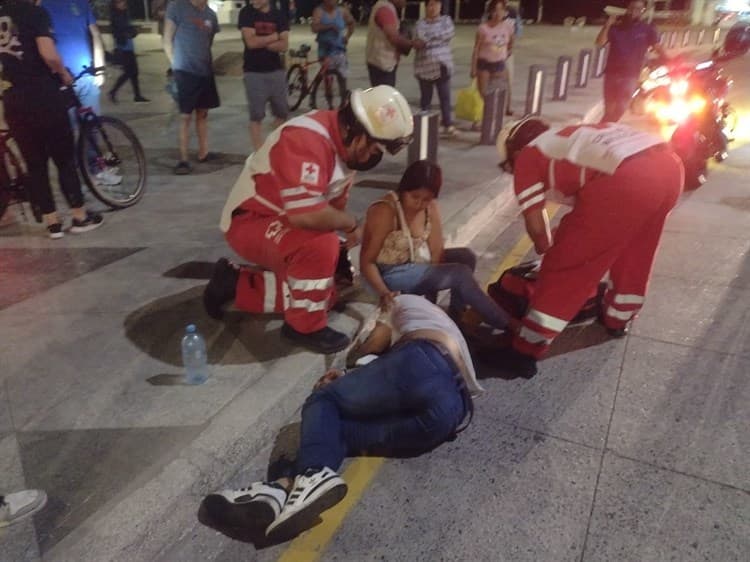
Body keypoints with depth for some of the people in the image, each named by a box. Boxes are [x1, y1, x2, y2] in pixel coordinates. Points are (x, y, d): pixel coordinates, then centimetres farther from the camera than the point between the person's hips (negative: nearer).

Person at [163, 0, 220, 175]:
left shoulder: (211, 15, 8)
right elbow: (167, 41, -5)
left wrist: (205, 61, 12)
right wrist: (176, 65, -7)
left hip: (205, 71, 5)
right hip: (185, 71, -5)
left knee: (202, 113, 12)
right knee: (186, 116, -4)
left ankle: (203, 152, 23)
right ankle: (183, 159, 1)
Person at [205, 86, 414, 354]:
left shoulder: (345, 143, 0)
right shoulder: (306, 140, -30)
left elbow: (334, 203, 10)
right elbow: (306, 215, -39)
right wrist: (351, 224, -21)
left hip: (287, 224, 9)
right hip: (249, 223, -9)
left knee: (324, 292, 10)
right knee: (321, 245, -33)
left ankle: (235, 284, 19)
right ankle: (305, 326, -11)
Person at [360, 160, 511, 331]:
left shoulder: (430, 208, -6)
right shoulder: (385, 212, -25)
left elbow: (436, 251, -9)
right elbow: (367, 262, -23)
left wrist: (433, 283, -25)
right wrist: (384, 292, -36)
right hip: (391, 274, -7)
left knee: (465, 256, -9)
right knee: (461, 274, -19)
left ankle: (456, 317, 3)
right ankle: (506, 324, -7)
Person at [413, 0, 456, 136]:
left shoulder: (446, 20, 9)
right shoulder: (420, 24, 1)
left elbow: (450, 33, -9)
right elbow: (420, 39, -15)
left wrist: (429, 38, -10)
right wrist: (438, 38, -12)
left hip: (442, 65, 2)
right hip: (425, 67, -2)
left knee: (445, 97, 2)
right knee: (425, 97, 6)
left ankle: (448, 125, 9)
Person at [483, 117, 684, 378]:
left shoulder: (527, 158, 15)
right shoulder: (568, 139, 36)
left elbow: (536, 227, 9)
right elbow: (588, 206, 41)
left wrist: (546, 248, 29)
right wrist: (568, 240, 50)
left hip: (627, 180, -8)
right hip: (670, 164, 9)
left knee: (565, 266, 3)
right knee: (634, 253, 31)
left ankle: (525, 352, 10)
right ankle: (618, 318, 51)